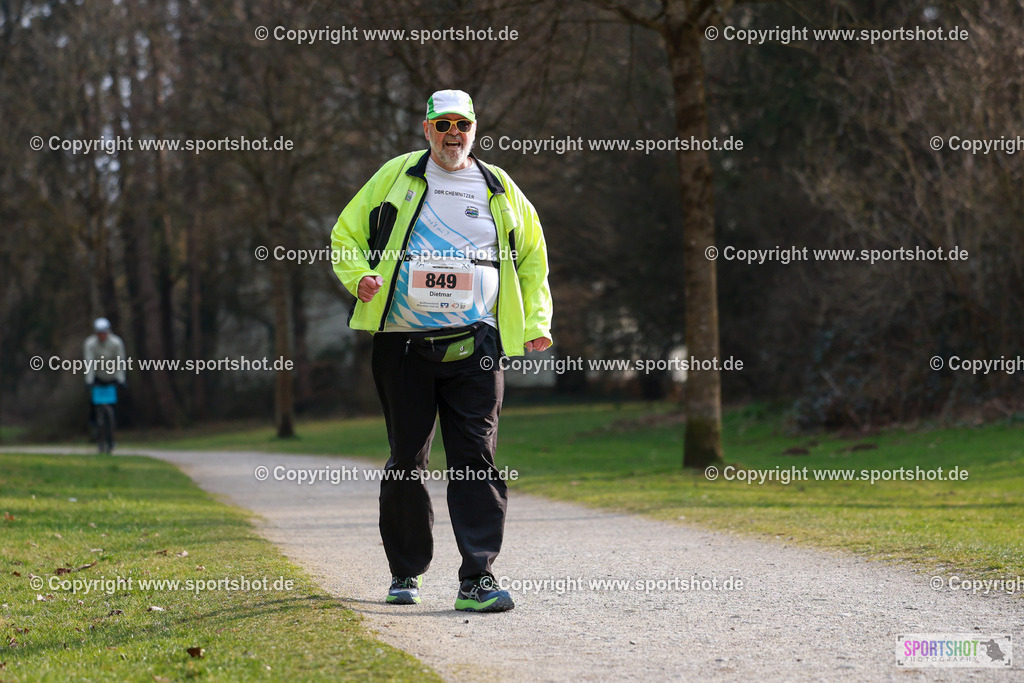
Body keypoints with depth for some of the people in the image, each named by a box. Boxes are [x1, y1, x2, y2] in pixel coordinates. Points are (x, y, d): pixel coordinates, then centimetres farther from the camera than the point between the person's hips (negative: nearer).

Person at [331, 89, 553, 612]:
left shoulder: (499, 189, 12)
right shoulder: (396, 176, 7)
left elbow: (532, 255, 22)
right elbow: (346, 235, 13)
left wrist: (536, 322, 10)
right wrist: (359, 277, -7)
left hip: (474, 347, 0)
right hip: (403, 342, 0)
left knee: (476, 459, -7)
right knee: (406, 461, 6)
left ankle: (477, 579, -9)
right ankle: (405, 572, 21)